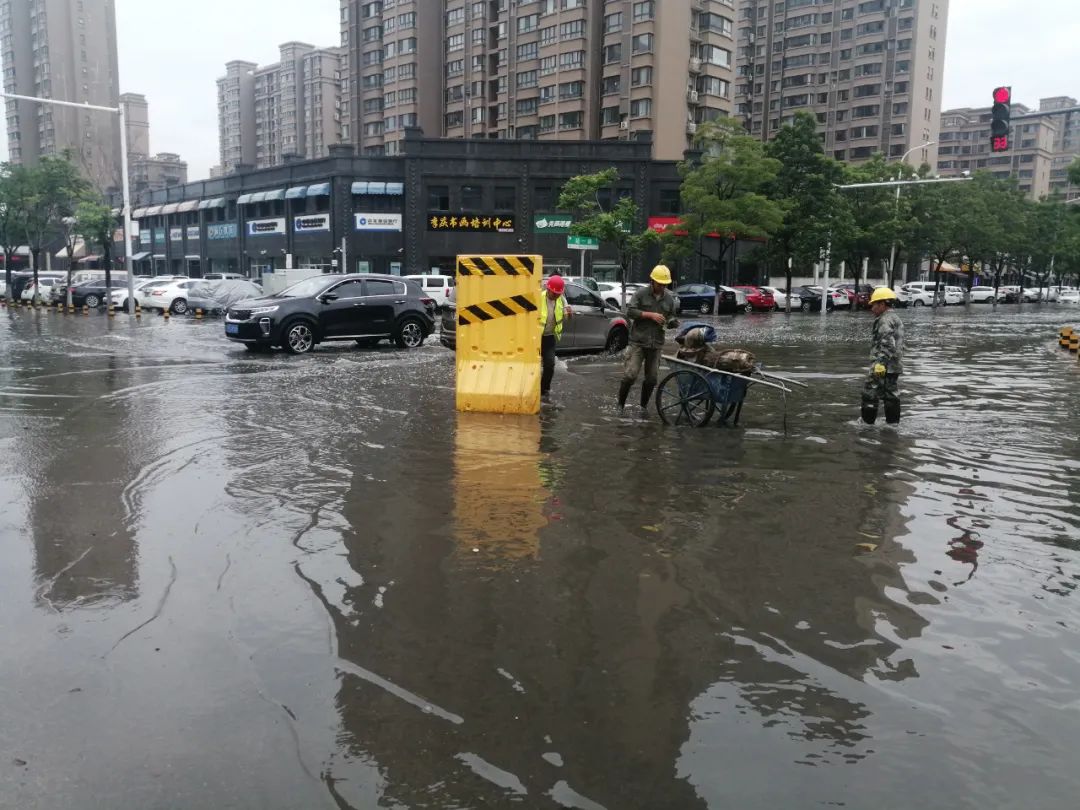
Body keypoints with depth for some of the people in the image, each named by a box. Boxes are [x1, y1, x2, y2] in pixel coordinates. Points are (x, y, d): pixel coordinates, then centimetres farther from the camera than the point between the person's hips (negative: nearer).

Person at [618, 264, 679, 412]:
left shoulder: (669, 298, 11)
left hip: (656, 343, 5)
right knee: (630, 374, -11)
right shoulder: (641, 294, -3)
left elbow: (671, 318, 19)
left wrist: (673, 322, -5)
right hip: (638, 341, -4)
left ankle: (643, 406, 25)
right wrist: (650, 315, -18)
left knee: (652, 378, 8)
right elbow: (630, 311, -11)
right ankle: (620, 404, 4)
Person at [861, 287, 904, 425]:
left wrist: (881, 363, -28)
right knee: (892, 394, 12)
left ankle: (868, 421, -3)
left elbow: (887, 344, -24)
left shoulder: (885, 320, -13)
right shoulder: (896, 319, 20)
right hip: (895, 366, 10)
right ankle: (893, 422, 15)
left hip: (884, 366, -10)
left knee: (870, 392, -5)